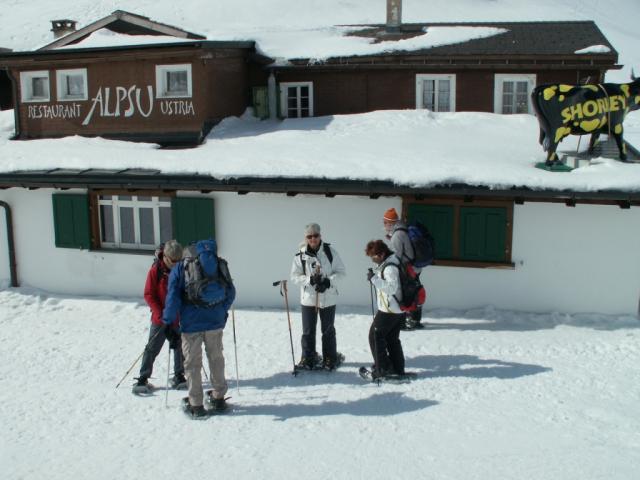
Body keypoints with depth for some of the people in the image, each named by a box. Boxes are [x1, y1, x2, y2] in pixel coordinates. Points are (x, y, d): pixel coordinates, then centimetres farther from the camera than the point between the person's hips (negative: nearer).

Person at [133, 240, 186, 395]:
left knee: (180, 347, 9)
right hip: (160, 319, -3)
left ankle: (179, 376, 23)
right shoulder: (156, 270, -11)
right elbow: (149, 295, -9)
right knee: (152, 348, 1)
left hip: (179, 318, 3)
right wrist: (160, 313, -17)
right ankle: (143, 379, 9)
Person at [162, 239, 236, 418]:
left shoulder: (180, 268, 1)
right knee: (216, 358, 18)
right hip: (215, 322, 3)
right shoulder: (219, 264, 11)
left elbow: (173, 296, -7)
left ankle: (196, 405, 11)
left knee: (192, 363, 7)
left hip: (191, 322, -3)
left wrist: (167, 319, 2)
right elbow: (231, 292, 11)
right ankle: (219, 398, 27)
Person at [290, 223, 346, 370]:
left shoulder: (330, 251, -6)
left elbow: (341, 272, -3)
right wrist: (310, 280, -19)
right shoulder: (300, 255, -6)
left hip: (328, 298, 0)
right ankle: (308, 358, 23)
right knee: (308, 331, 8)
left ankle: (330, 358, 27)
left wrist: (328, 282, -18)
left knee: (328, 330, 12)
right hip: (308, 298, 0)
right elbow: (295, 276, -3)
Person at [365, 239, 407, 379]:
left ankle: (382, 368, 4)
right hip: (398, 309, 10)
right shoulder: (386, 263, 10)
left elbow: (392, 288, -29)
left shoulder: (390, 267, -22)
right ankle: (398, 369, 23)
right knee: (392, 338, 17)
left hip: (389, 310, -10)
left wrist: (374, 278, -27)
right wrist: (375, 275, 5)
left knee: (375, 335, 0)